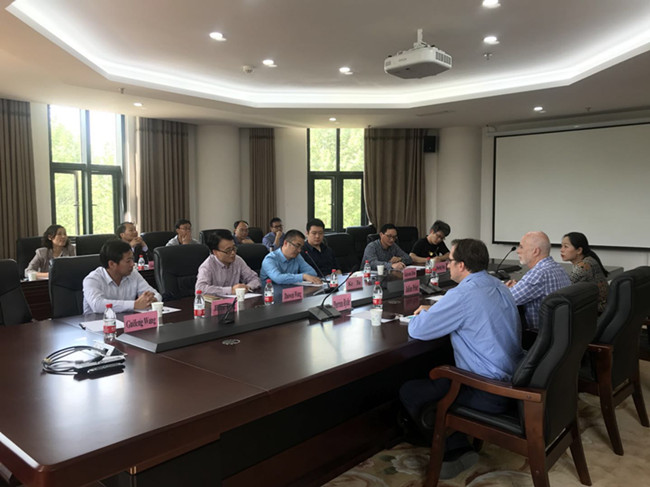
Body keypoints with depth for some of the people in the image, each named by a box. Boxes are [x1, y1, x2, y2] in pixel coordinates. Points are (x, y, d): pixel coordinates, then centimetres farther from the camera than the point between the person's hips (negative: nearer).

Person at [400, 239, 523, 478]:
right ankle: (460, 448, 23)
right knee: (436, 375, 26)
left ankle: (454, 451, 14)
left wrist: (423, 314, 5)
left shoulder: (463, 294, -23)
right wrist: (433, 311, 14)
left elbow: (417, 330, -18)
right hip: (515, 380, 9)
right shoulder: (498, 285, 6)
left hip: (491, 393, -9)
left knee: (409, 392, 3)